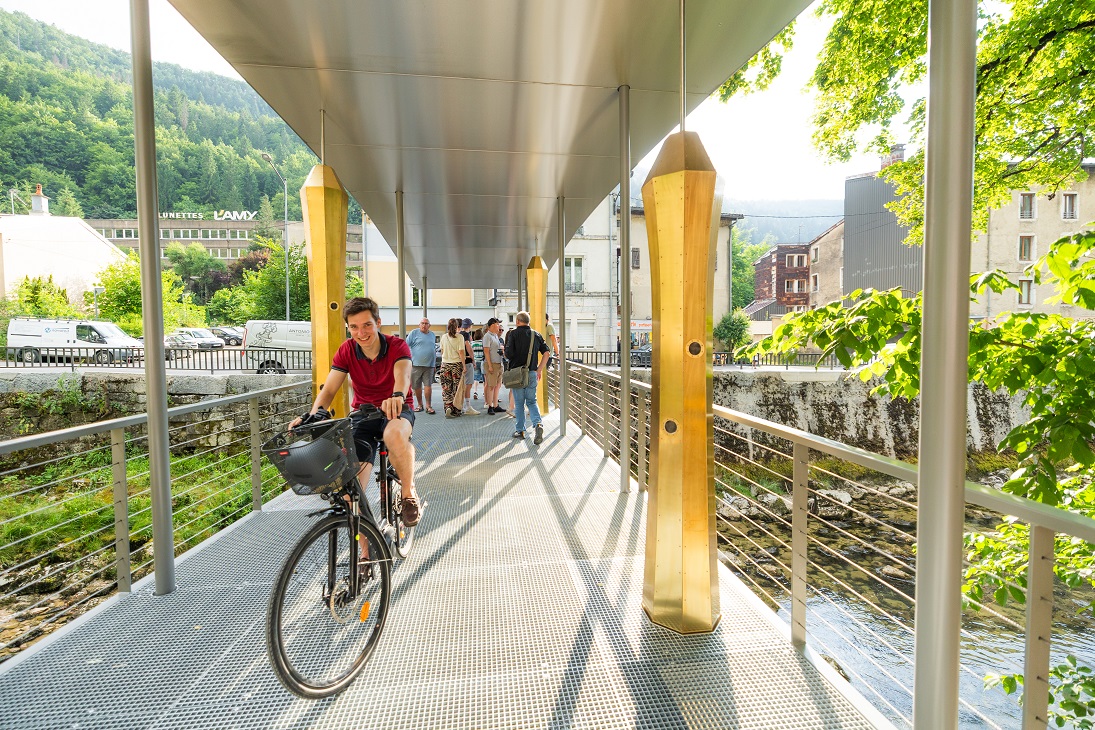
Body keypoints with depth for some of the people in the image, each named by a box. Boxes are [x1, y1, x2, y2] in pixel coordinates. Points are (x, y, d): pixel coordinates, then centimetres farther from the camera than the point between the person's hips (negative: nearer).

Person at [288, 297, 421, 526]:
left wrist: (397, 396, -60)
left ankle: (408, 493, -15)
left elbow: (403, 373, -36)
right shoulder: (346, 351, -5)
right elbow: (329, 389, -12)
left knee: (395, 434, -41)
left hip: (397, 409, -3)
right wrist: (312, 415, -32)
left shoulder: (397, 346, -14)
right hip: (363, 412, 3)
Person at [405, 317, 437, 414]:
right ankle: (420, 405, 19)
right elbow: (406, 346, 0)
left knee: (428, 385, -4)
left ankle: (428, 406, -1)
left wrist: (434, 361, 19)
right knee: (417, 386, 5)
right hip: (416, 364, -2)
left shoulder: (432, 335, 14)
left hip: (429, 364, 2)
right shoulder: (414, 333, 1)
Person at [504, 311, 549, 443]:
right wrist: (540, 369, 12)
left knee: (519, 403, 8)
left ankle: (520, 430, 14)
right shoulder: (536, 334, 8)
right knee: (531, 401, 11)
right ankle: (538, 424, -12)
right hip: (532, 373, 3)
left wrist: (504, 351, 9)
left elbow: (508, 354, -14)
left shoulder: (514, 334, -5)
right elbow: (546, 352, 5)